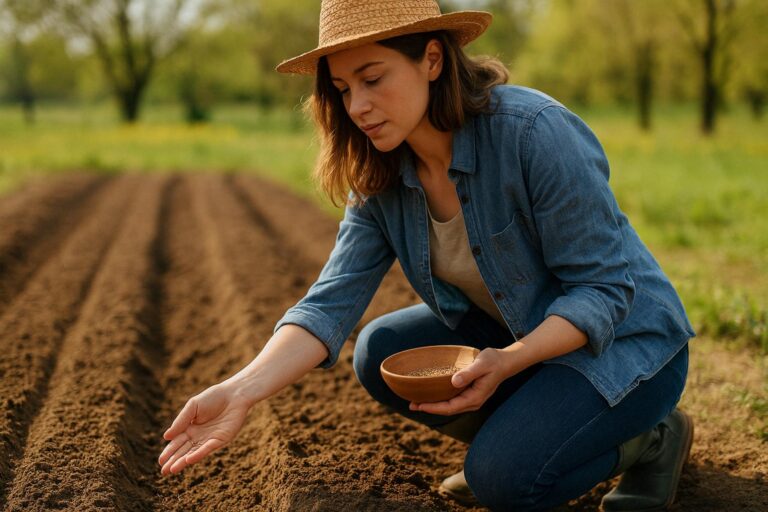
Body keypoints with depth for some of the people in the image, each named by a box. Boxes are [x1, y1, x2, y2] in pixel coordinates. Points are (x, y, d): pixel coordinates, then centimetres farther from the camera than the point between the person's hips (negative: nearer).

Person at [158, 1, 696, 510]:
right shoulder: (378, 178, -7)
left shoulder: (534, 131, -28)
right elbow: (331, 300, -16)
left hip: (623, 337, -6)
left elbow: (603, 287, -23)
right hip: (510, 334, 6)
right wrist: (242, 391, -31)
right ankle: (517, 432, 8)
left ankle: (652, 436, 2)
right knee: (382, 351, -10)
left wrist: (509, 360, -37)